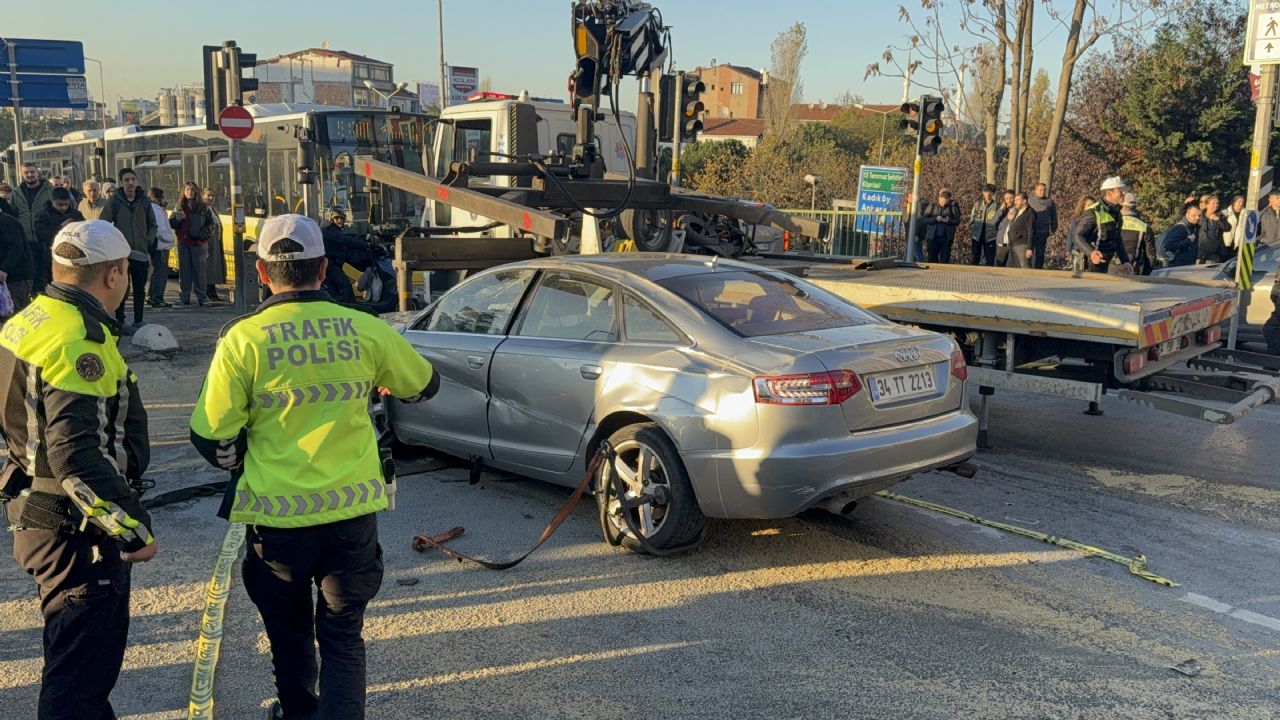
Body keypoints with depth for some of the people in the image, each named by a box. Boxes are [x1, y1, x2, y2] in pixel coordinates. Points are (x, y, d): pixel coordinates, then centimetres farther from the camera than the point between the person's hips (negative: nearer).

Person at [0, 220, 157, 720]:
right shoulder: (80, 340, -23)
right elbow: (77, 456, -30)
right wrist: (133, 527, -25)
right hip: (78, 531, -10)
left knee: (74, 652, 26)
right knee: (83, 667, 0)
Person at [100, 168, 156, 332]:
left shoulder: (144, 201, 6)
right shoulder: (114, 201, -4)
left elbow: (152, 225, 16)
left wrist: (149, 241, 3)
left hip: (141, 254, 3)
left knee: (140, 290, 9)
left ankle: (138, 322, 18)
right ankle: (120, 322, 10)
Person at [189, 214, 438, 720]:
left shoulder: (243, 338, -11)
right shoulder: (366, 330, -6)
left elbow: (212, 438, -6)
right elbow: (424, 385, 11)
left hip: (278, 515, 0)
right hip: (352, 509, 0)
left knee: (290, 633, 23)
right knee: (343, 636, 12)